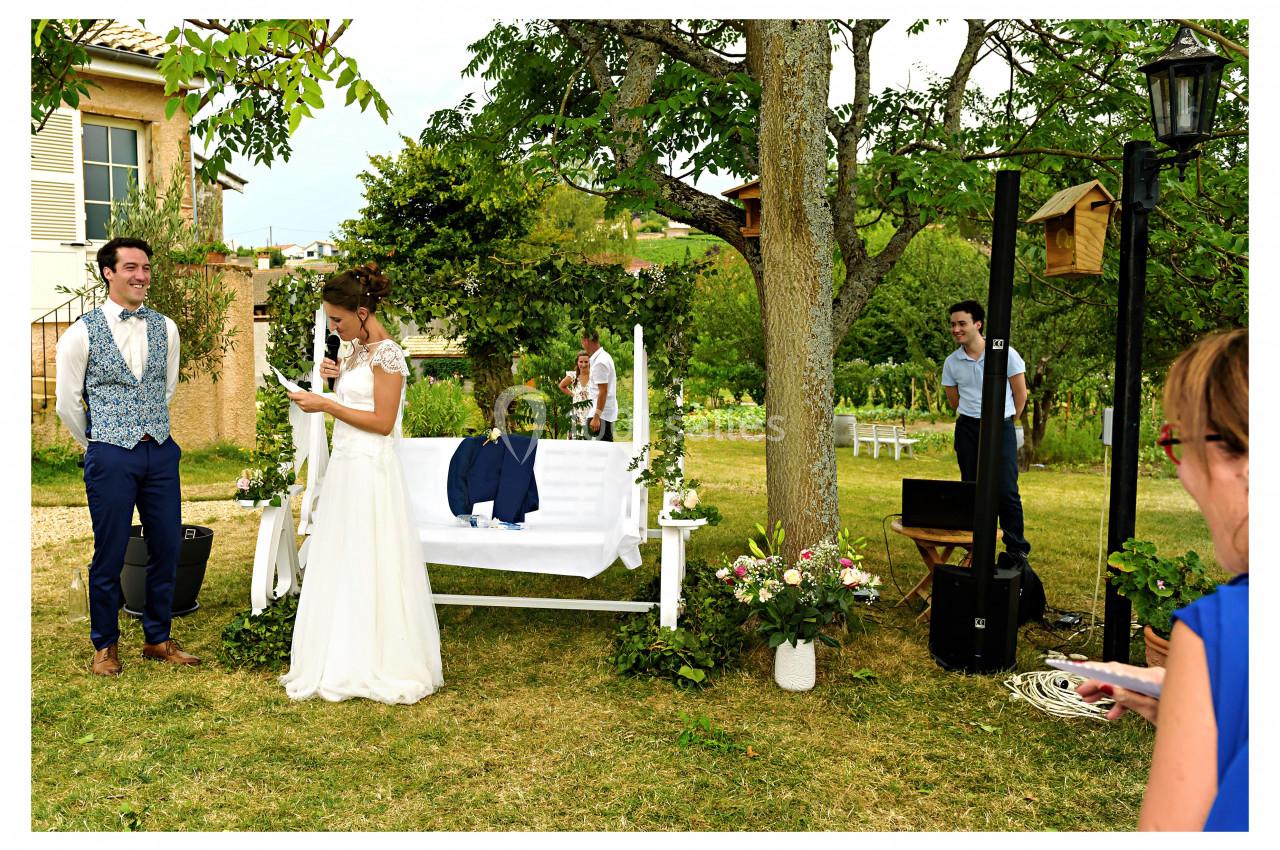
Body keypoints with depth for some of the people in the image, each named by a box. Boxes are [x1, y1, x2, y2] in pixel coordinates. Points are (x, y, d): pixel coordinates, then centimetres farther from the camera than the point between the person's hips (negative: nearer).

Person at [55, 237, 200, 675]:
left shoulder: (165, 328, 5)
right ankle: (105, 645, 24)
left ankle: (158, 639, 24)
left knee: (167, 549, 8)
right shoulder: (82, 333, -6)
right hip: (110, 457, -4)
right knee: (109, 555, 6)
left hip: (161, 452, 4)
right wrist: (97, 446, 10)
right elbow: (68, 402, 2)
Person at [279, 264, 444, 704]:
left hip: (370, 470, -9)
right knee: (341, 565, 12)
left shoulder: (386, 354, -14)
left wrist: (326, 404, -16)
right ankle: (343, 659, 22)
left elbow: (383, 422, -17)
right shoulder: (359, 349, 13)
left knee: (366, 566, -2)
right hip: (346, 466, 9)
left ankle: (376, 665, 10)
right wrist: (339, 376, 6)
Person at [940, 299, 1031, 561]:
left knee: (1006, 491, -7)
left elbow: (1020, 394, 2)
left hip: (1001, 427, -3)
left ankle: (1018, 550, 5)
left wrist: (1006, 421, 10)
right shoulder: (951, 362, 3)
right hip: (968, 429, 3)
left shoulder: (1005, 353, -7)